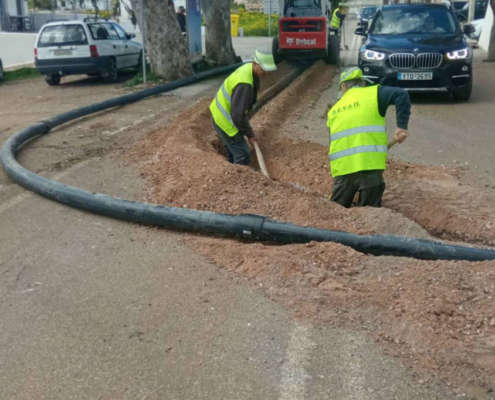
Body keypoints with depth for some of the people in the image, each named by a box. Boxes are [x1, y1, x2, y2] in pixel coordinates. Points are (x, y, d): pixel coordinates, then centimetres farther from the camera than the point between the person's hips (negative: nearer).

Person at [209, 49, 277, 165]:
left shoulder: (249, 68, -3)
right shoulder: (245, 83, -35)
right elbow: (237, 115, -34)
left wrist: (246, 117, 14)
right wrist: (249, 133, -19)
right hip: (226, 123, -9)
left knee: (232, 153, 23)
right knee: (243, 157, 0)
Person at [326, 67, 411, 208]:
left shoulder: (333, 110, 19)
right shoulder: (373, 94, 6)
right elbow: (401, 96, -8)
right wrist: (402, 126, -8)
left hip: (341, 170, 3)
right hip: (369, 166, -3)